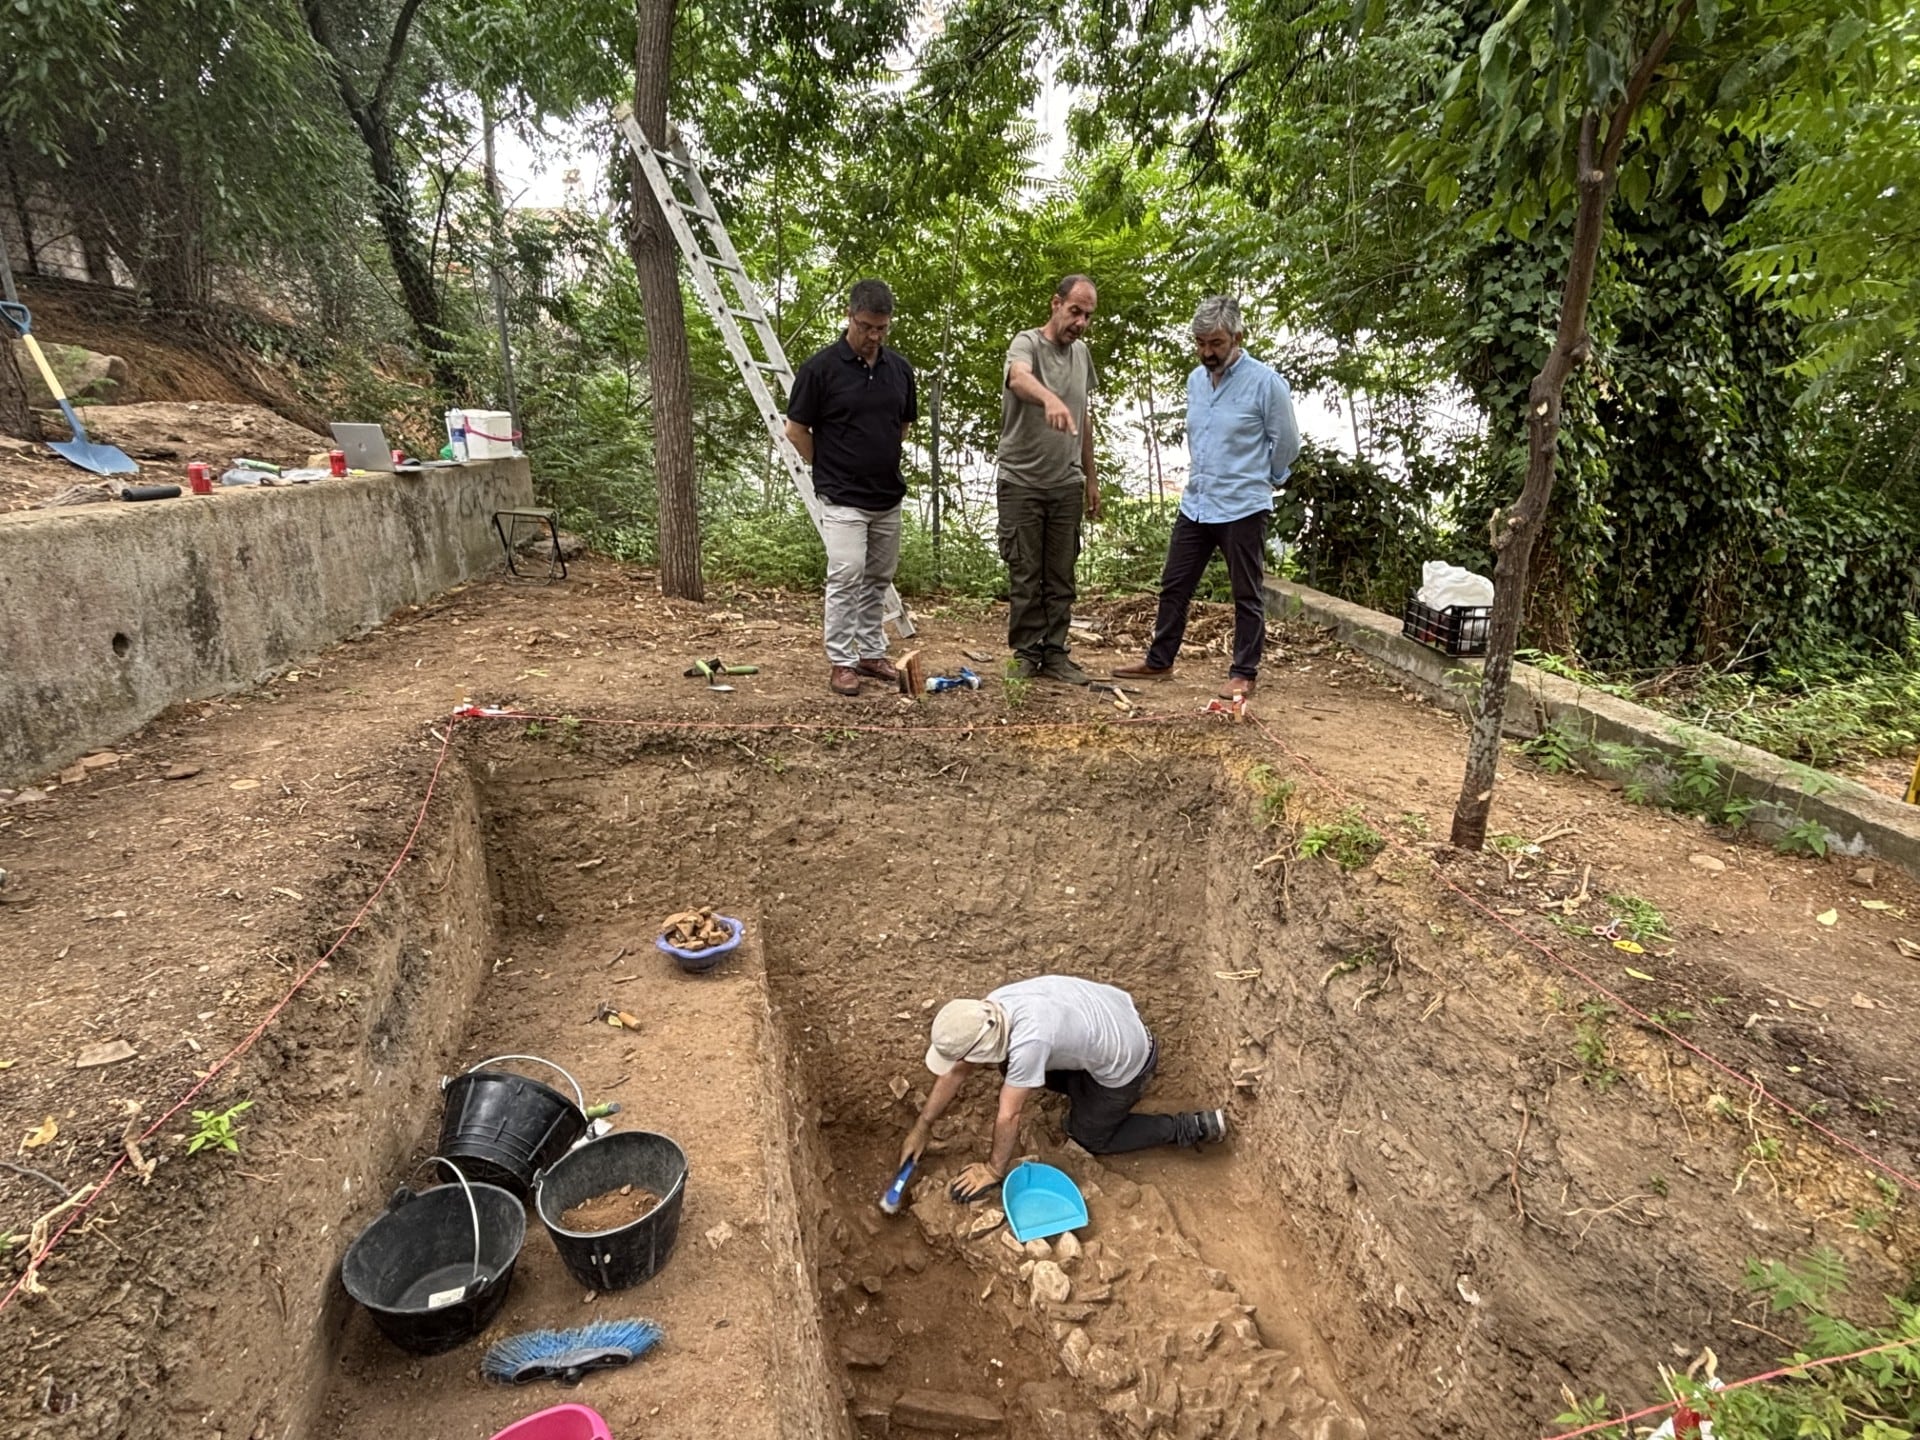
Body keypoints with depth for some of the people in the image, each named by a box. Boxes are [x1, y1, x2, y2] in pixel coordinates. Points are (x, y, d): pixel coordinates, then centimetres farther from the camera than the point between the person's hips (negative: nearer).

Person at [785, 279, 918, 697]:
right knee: (846, 576, -11)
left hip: (889, 497, 6)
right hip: (843, 499, -5)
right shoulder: (821, 367, -9)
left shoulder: (899, 367, 6)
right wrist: (830, 469, 3)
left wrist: (882, 462, 16)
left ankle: (872, 653, 23)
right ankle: (840, 661, 0)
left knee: (878, 579, 11)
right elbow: (796, 429, -4)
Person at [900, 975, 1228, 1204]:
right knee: (1016, 1070, 11)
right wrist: (921, 1128, 5)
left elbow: (1009, 1116, -24)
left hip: (1126, 1059, -7)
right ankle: (1086, 1091, 26)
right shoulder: (989, 1011, -14)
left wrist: (993, 1170, -8)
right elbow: (958, 1072, 0)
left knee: (1089, 1136, 13)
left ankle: (1190, 1128, 14)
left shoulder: (1028, 1041, -38)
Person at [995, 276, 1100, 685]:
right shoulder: (1027, 343, -7)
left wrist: (1091, 478, 20)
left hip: (1067, 485, 5)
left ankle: (1054, 654, 14)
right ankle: (1026, 655, 11)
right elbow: (1019, 378, -32)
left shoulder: (1082, 354, 13)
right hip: (1022, 483, -5)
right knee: (1025, 578, 1)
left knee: (1061, 578, 7)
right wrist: (1050, 399, -53)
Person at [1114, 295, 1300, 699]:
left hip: (1242, 509, -6)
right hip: (1195, 504, 7)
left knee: (1247, 594, 4)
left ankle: (1244, 674, 13)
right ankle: (1159, 661, 24)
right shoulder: (1196, 379, 9)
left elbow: (1286, 445, -1)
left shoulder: (1265, 383, -11)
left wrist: (1256, 480, 10)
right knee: (1174, 586, 11)